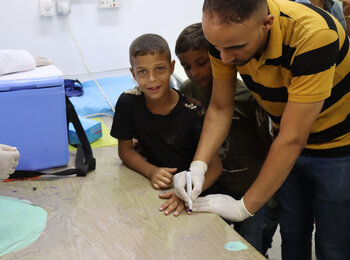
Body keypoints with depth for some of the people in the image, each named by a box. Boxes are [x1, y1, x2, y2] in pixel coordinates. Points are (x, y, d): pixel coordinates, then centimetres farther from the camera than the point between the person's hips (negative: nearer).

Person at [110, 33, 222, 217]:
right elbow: (125, 150, 1)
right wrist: (152, 171, -18)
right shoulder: (128, 102, -11)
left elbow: (215, 164, -19)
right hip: (156, 187, 3)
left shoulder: (191, 111, -18)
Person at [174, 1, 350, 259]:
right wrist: (197, 167, -20)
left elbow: (292, 140, -32)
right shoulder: (226, 35, -18)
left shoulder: (313, 36, -37)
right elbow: (220, 108, -6)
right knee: (292, 235, 15)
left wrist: (244, 207, -25)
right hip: (290, 147, 5)